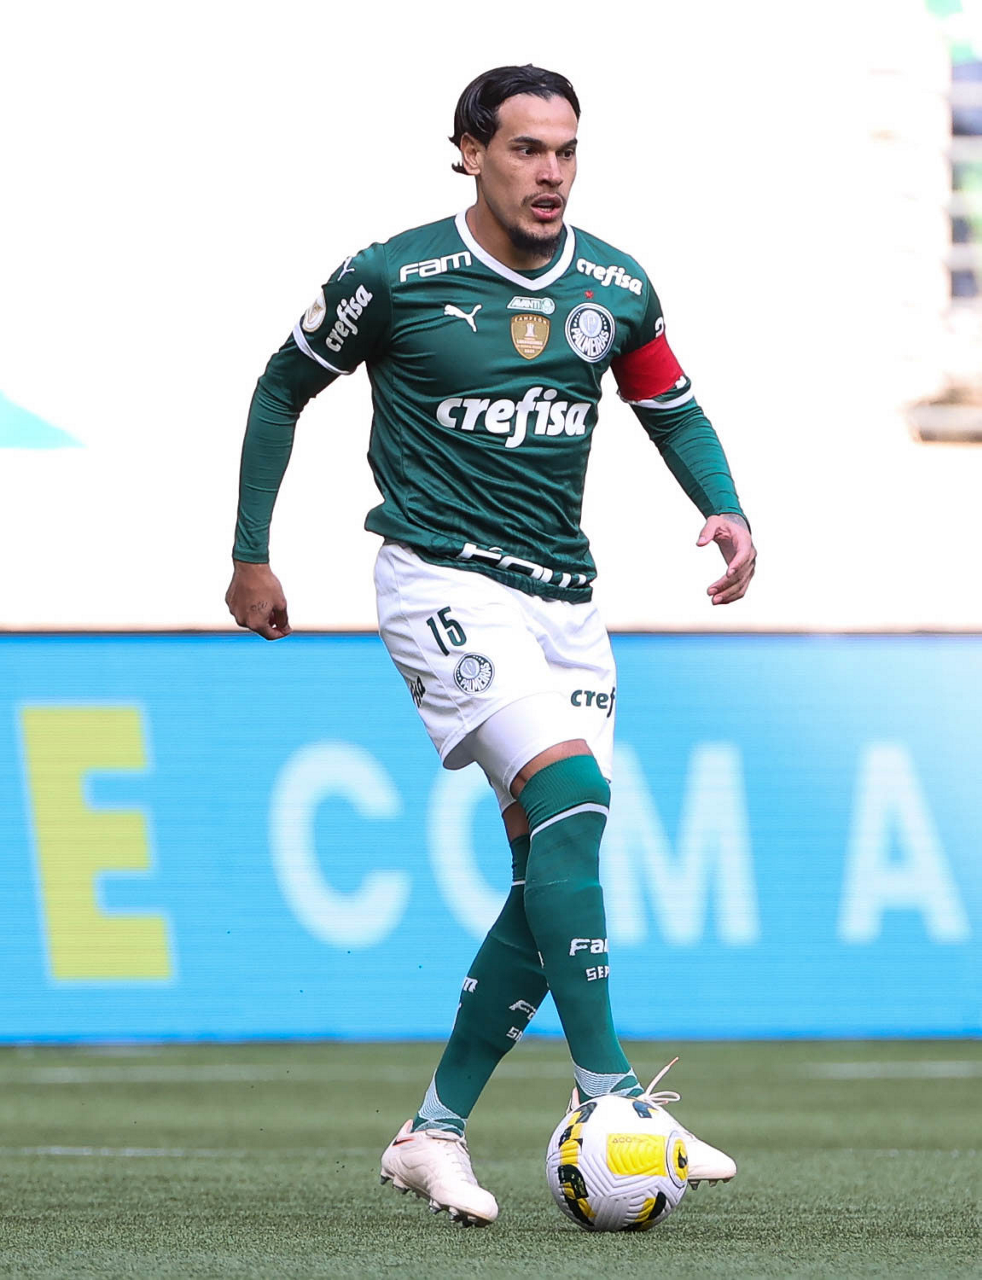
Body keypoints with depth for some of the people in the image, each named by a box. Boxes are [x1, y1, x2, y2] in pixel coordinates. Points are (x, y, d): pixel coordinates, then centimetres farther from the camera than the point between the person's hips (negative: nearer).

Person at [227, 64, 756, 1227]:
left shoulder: (615, 290, 4)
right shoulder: (392, 278, -7)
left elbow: (673, 410, 18)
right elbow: (282, 388, 6)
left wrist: (725, 511, -2)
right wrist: (250, 553, 7)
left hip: (563, 601, 6)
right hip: (441, 580, -6)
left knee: (553, 873, 1)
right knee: (571, 796, -25)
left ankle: (435, 1131, 12)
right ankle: (608, 1100, -25)